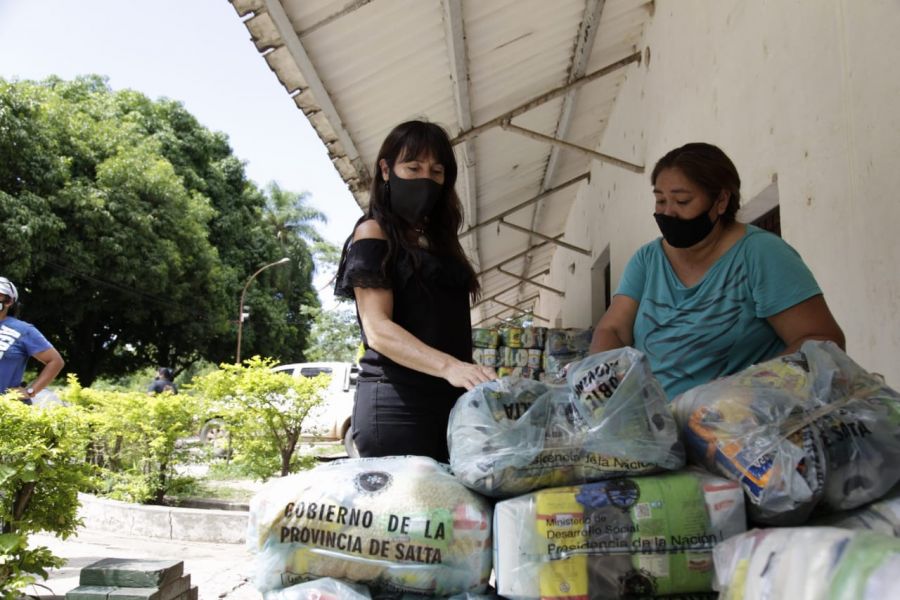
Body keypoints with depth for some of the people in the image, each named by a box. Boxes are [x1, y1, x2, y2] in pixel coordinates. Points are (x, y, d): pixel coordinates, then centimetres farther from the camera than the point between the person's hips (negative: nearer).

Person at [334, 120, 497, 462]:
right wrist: (449, 366, -28)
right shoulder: (373, 233, -1)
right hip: (396, 403, -7)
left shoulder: (440, 240, 21)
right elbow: (378, 329, -14)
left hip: (450, 400, 7)